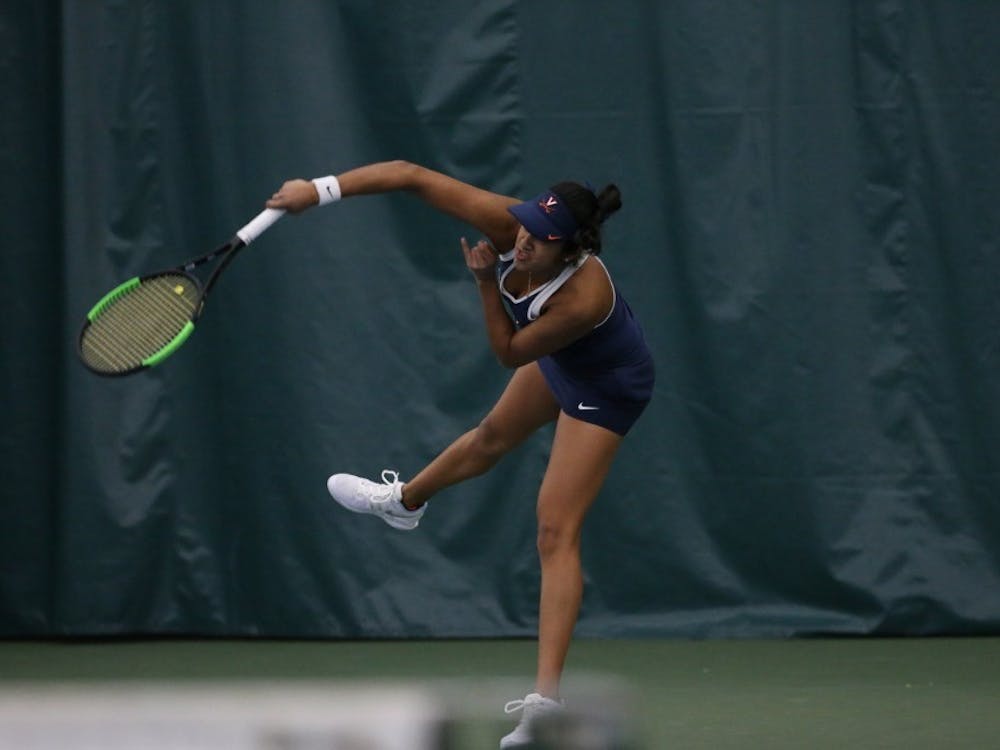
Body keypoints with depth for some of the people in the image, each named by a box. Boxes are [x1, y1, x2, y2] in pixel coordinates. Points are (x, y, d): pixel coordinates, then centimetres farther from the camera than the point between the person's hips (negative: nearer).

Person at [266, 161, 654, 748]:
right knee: (494, 436, 34)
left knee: (557, 533, -12)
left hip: (603, 389, -7)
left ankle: (546, 695, -15)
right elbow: (413, 177, -31)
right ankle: (404, 501, 65)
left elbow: (509, 352, -28)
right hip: (559, 364, 7)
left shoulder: (583, 299, -45)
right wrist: (320, 190, -37)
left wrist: (487, 283, -34)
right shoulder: (507, 226, -33)